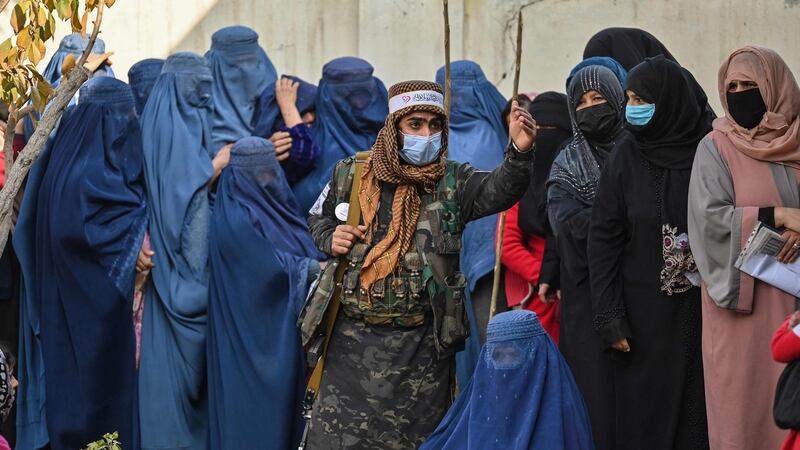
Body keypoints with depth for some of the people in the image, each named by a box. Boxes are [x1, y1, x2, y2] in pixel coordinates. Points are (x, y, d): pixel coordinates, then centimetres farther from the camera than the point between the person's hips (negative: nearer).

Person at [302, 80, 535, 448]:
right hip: (353, 337, 1)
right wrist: (330, 238, -3)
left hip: (421, 345, -1)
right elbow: (319, 218, 20)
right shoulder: (350, 175, 4)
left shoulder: (452, 182, 0)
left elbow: (499, 190, -20)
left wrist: (519, 153, -39)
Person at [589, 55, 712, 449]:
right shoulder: (626, 157, 2)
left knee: (700, 415, 2)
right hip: (645, 313, 1)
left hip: (704, 311, -1)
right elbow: (603, 240, 1)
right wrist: (609, 315, -6)